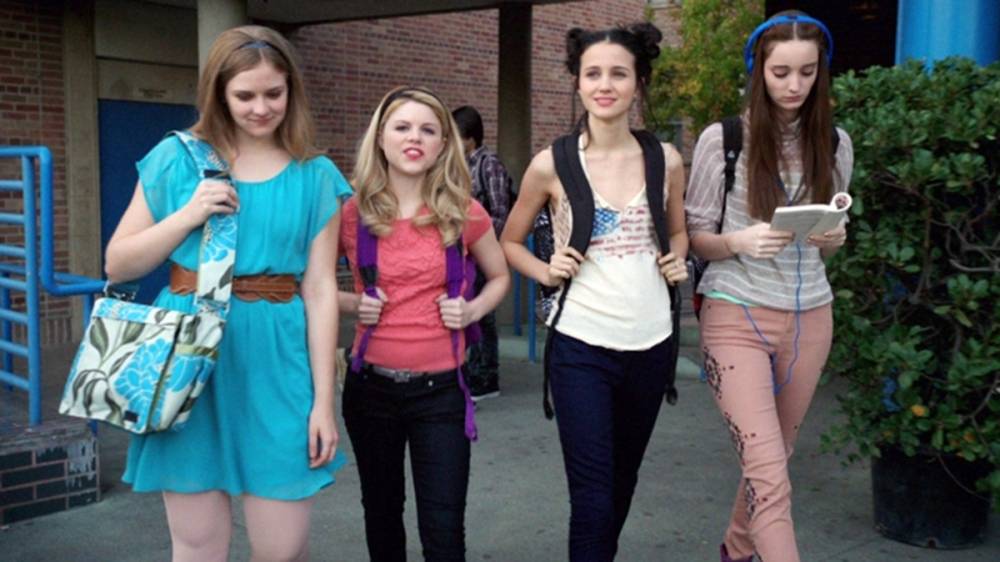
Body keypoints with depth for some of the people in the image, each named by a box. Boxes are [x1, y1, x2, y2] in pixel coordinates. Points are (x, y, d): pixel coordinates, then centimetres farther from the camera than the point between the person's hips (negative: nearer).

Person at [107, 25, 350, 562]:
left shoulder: (316, 176, 4)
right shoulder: (177, 158, 3)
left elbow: (319, 289, 1)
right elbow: (118, 265, 6)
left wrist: (324, 400, -3)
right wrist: (188, 216, -10)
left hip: (275, 364, 0)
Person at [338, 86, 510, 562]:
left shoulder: (464, 214, -4)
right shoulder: (351, 213, -3)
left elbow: (499, 277, 13)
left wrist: (473, 310, -6)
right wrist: (349, 303, -8)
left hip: (440, 389, -1)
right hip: (370, 385, 1)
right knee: (381, 511, 19)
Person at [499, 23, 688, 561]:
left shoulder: (665, 159, 1)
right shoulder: (551, 164, -6)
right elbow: (510, 242, 7)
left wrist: (678, 260, -1)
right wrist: (547, 271, -11)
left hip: (650, 342, 4)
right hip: (581, 344, -3)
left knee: (623, 481, 19)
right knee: (593, 495, -6)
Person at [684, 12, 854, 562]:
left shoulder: (834, 143, 4)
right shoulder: (721, 138, -7)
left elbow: (829, 243, 12)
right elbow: (695, 236, -2)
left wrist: (833, 239, -11)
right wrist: (739, 241, -23)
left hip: (810, 317, 4)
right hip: (737, 316, -4)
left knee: (772, 460, 17)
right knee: (769, 474, -10)